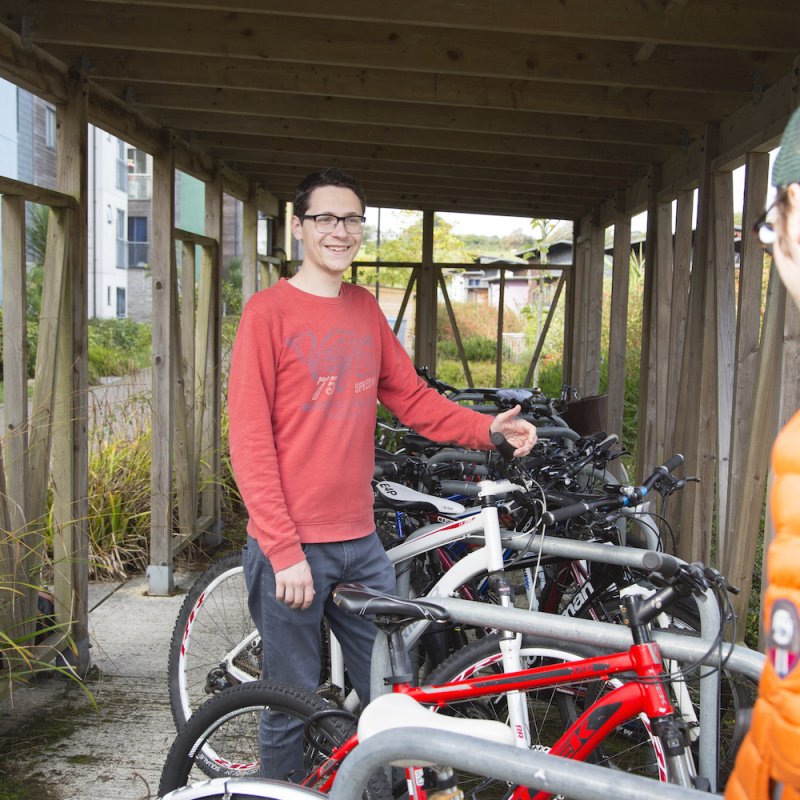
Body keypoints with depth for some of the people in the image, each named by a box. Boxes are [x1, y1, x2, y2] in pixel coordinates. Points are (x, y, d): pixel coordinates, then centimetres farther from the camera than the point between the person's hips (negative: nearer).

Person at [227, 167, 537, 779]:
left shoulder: (366, 310, 11)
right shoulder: (269, 311, -7)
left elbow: (413, 398, 13)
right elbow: (249, 441, -11)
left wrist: (487, 428, -4)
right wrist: (285, 550, -16)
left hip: (361, 543, 6)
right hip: (292, 548, -5)